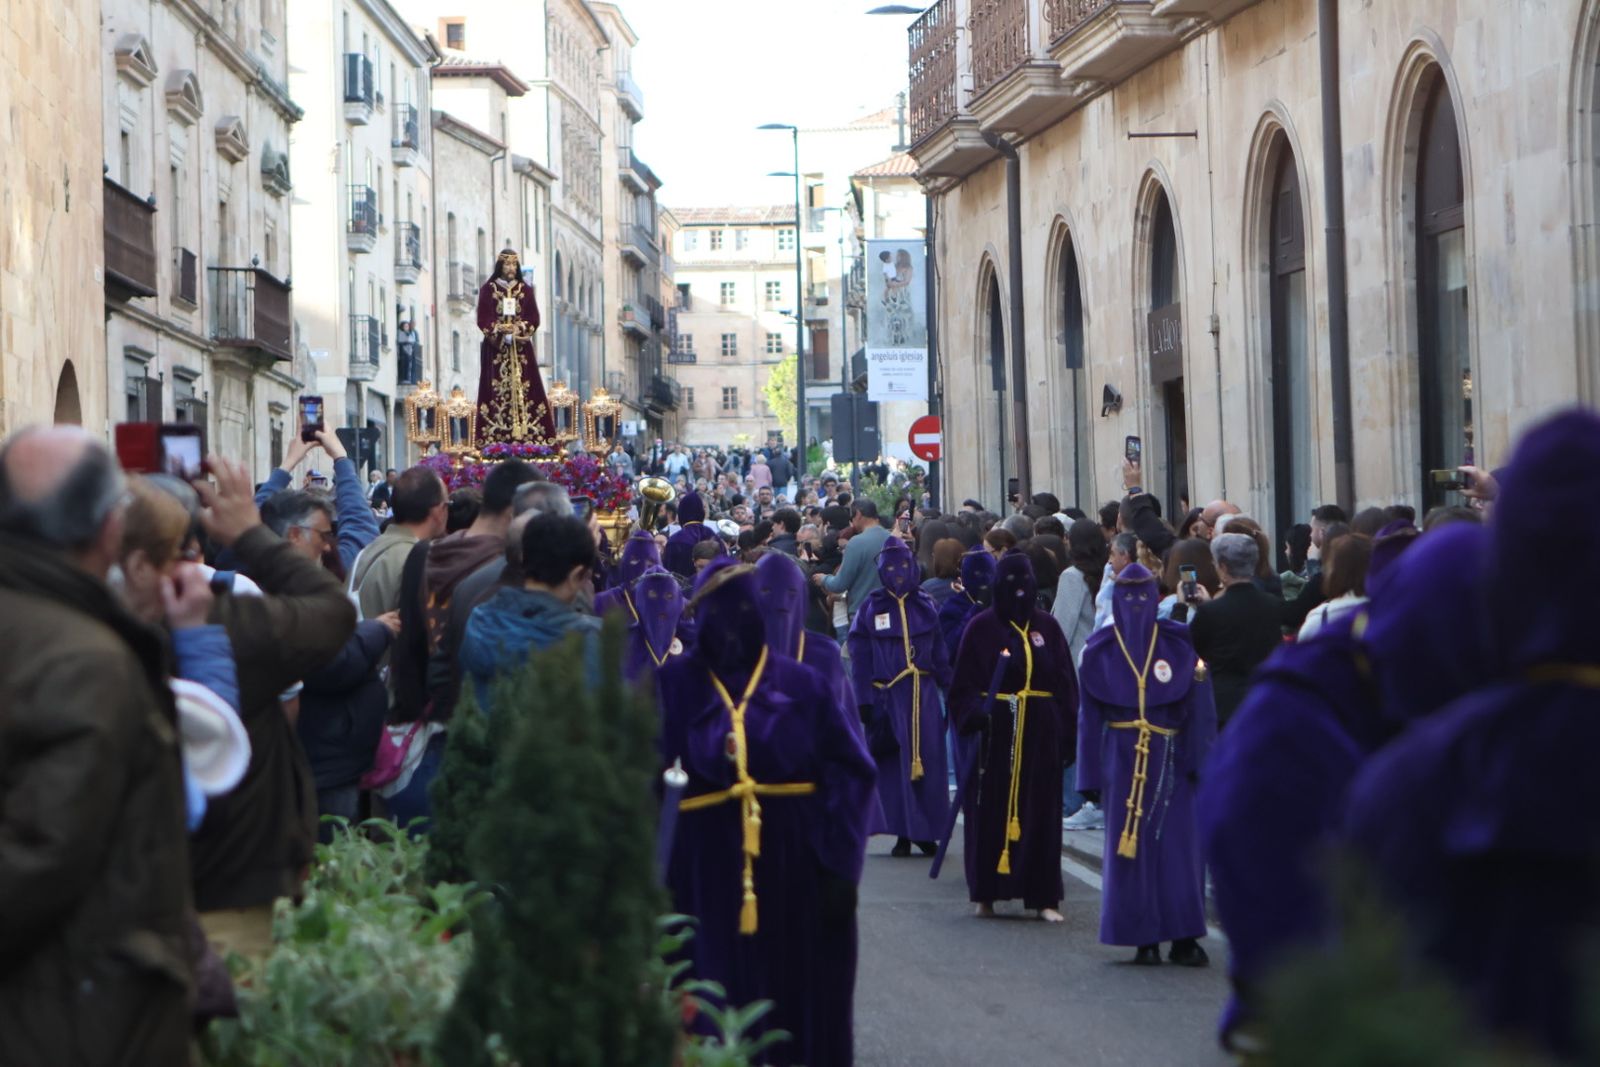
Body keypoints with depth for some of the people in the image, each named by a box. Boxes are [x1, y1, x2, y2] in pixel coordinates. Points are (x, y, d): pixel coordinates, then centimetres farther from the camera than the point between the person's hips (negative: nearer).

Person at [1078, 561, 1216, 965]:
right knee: (1129, 845, -1)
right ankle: (1144, 939, 4)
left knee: (1179, 842, -4)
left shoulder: (1178, 643, 4)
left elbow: (1197, 704, 1)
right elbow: (1091, 715, 6)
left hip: (1171, 757, 0)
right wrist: (1092, 772, 1)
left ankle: (1184, 938, 1)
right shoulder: (1100, 649, 5)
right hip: (1122, 760, 0)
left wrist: (1199, 760, -8)